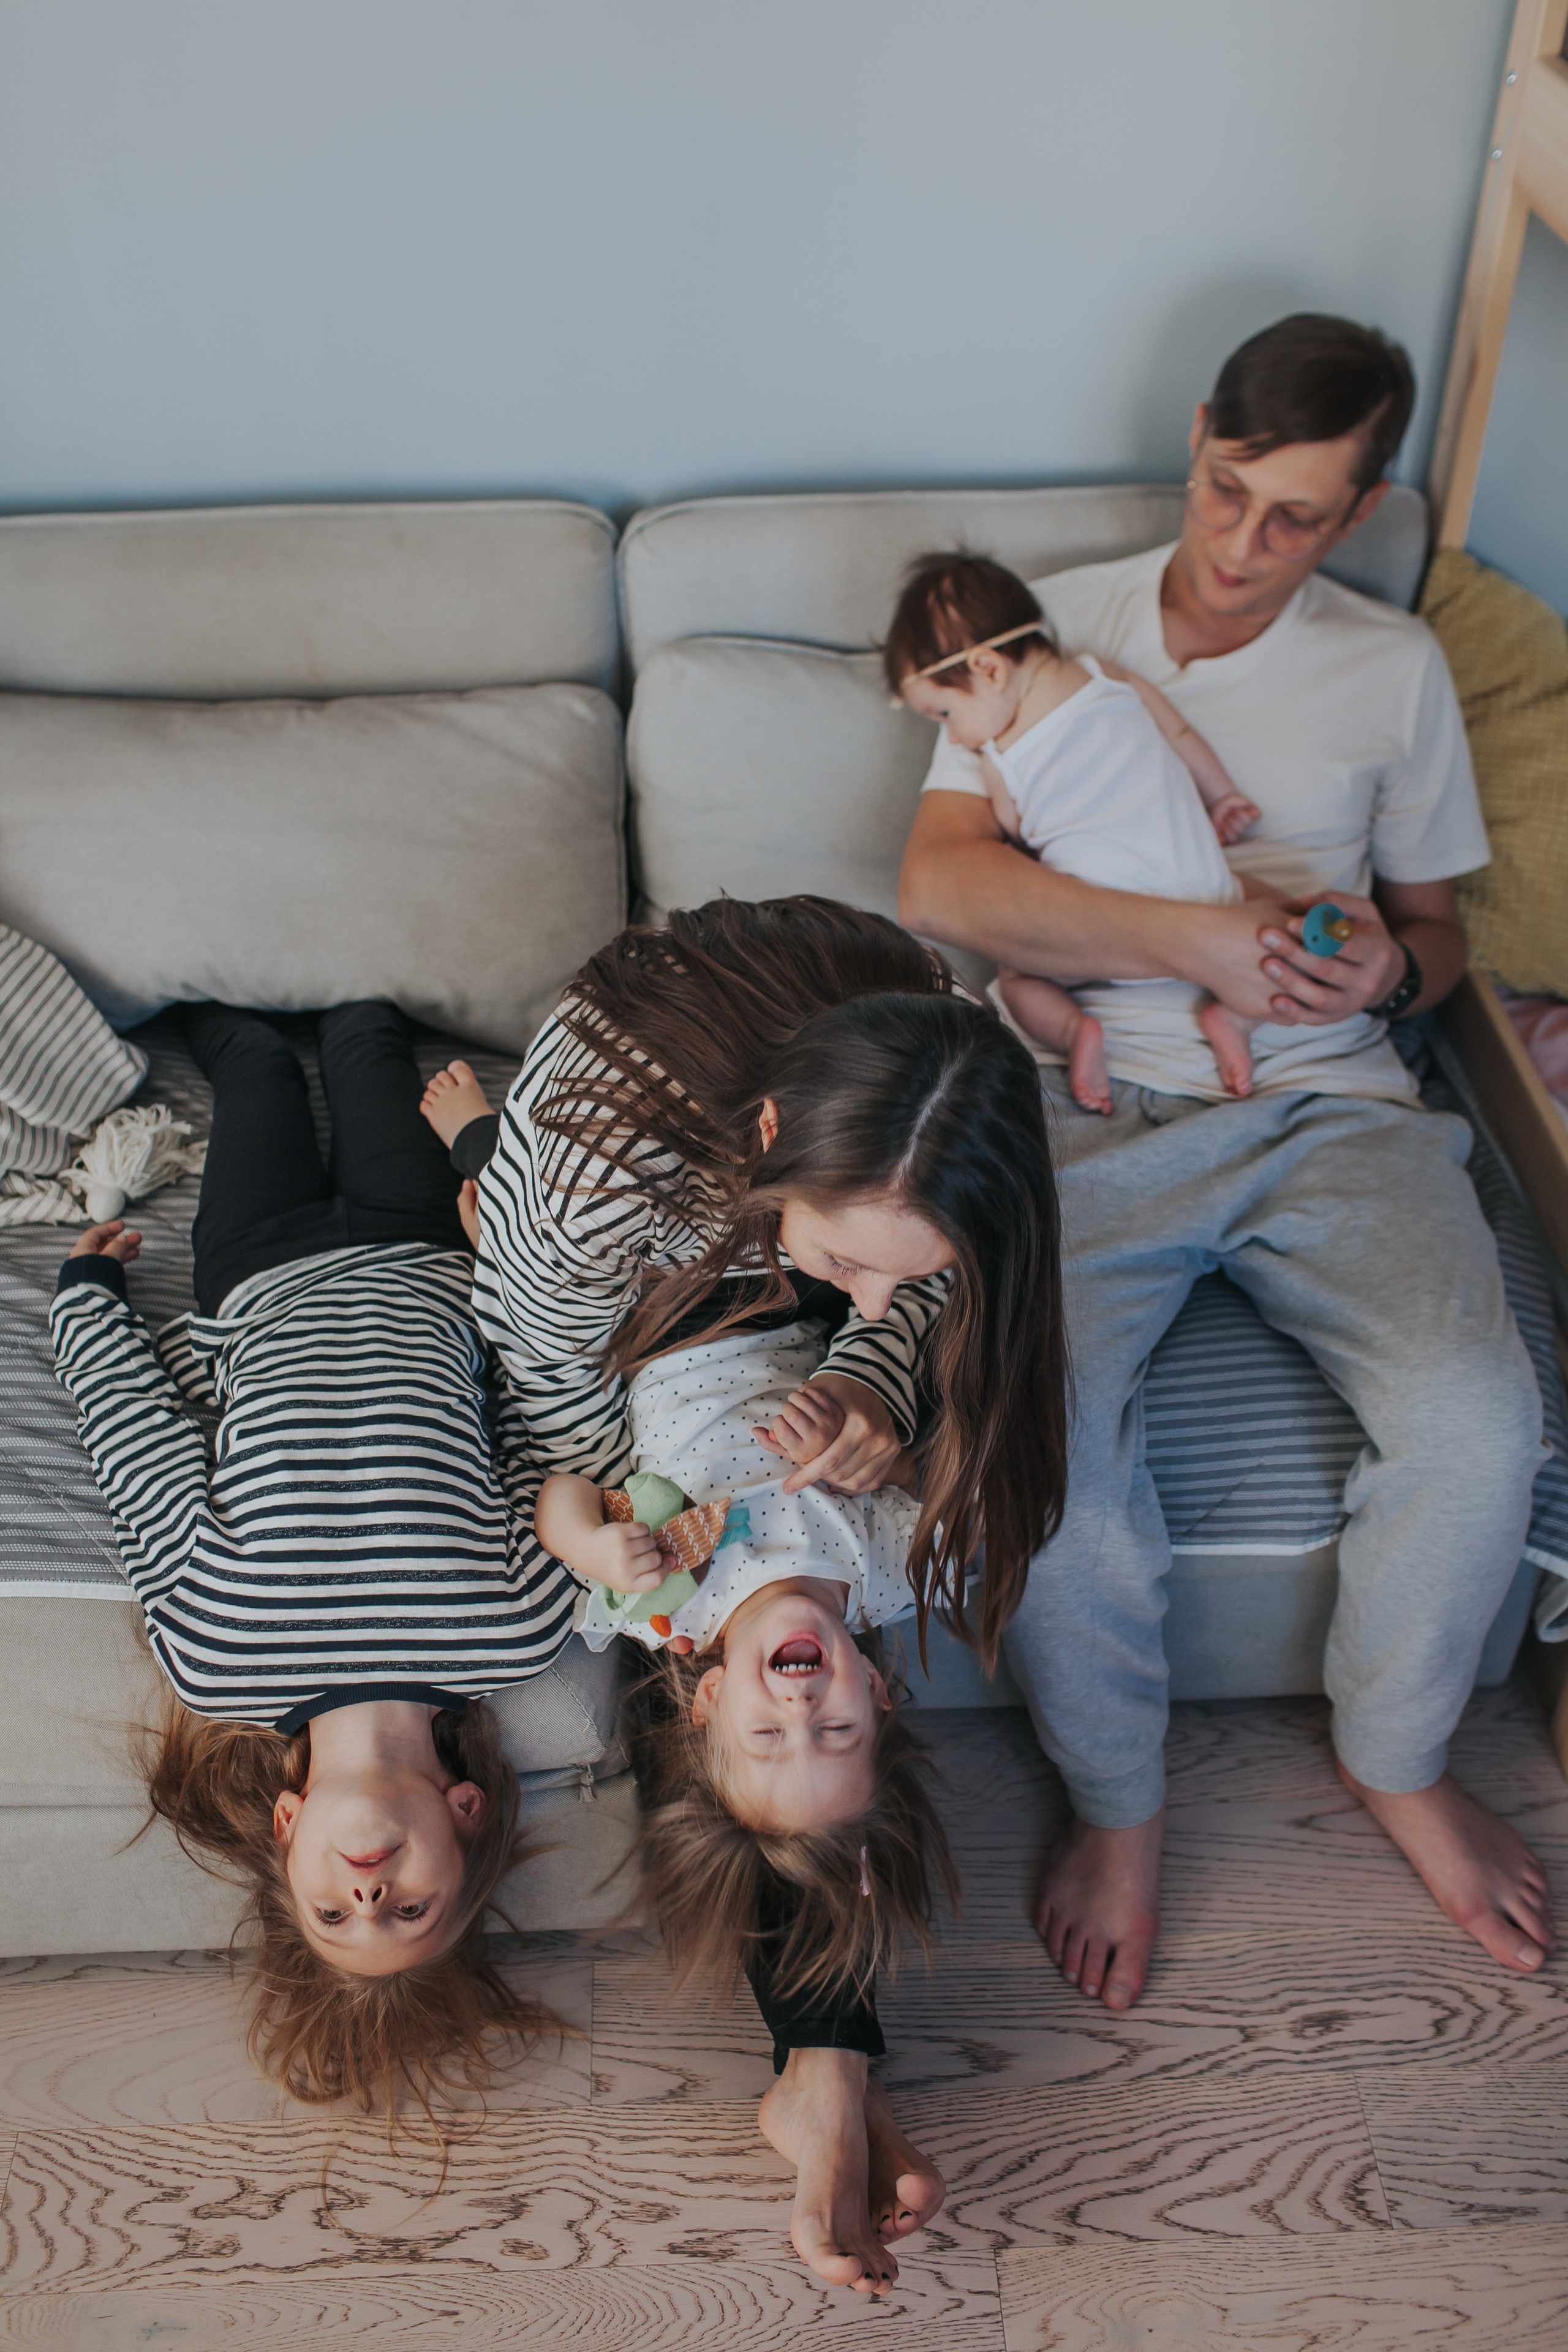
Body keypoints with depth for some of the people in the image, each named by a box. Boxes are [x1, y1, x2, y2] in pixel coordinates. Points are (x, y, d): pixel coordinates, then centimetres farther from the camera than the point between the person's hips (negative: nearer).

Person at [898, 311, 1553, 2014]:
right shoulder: (1058, 625, 7)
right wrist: (1193, 940, -20)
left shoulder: (1394, 668, 15)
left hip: (1329, 1105, 2)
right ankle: (1114, 1796, 0)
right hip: (1094, 1102, -2)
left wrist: (1388, 968, -6)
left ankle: (1395, 1756, 10)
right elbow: (939, 880, -9)